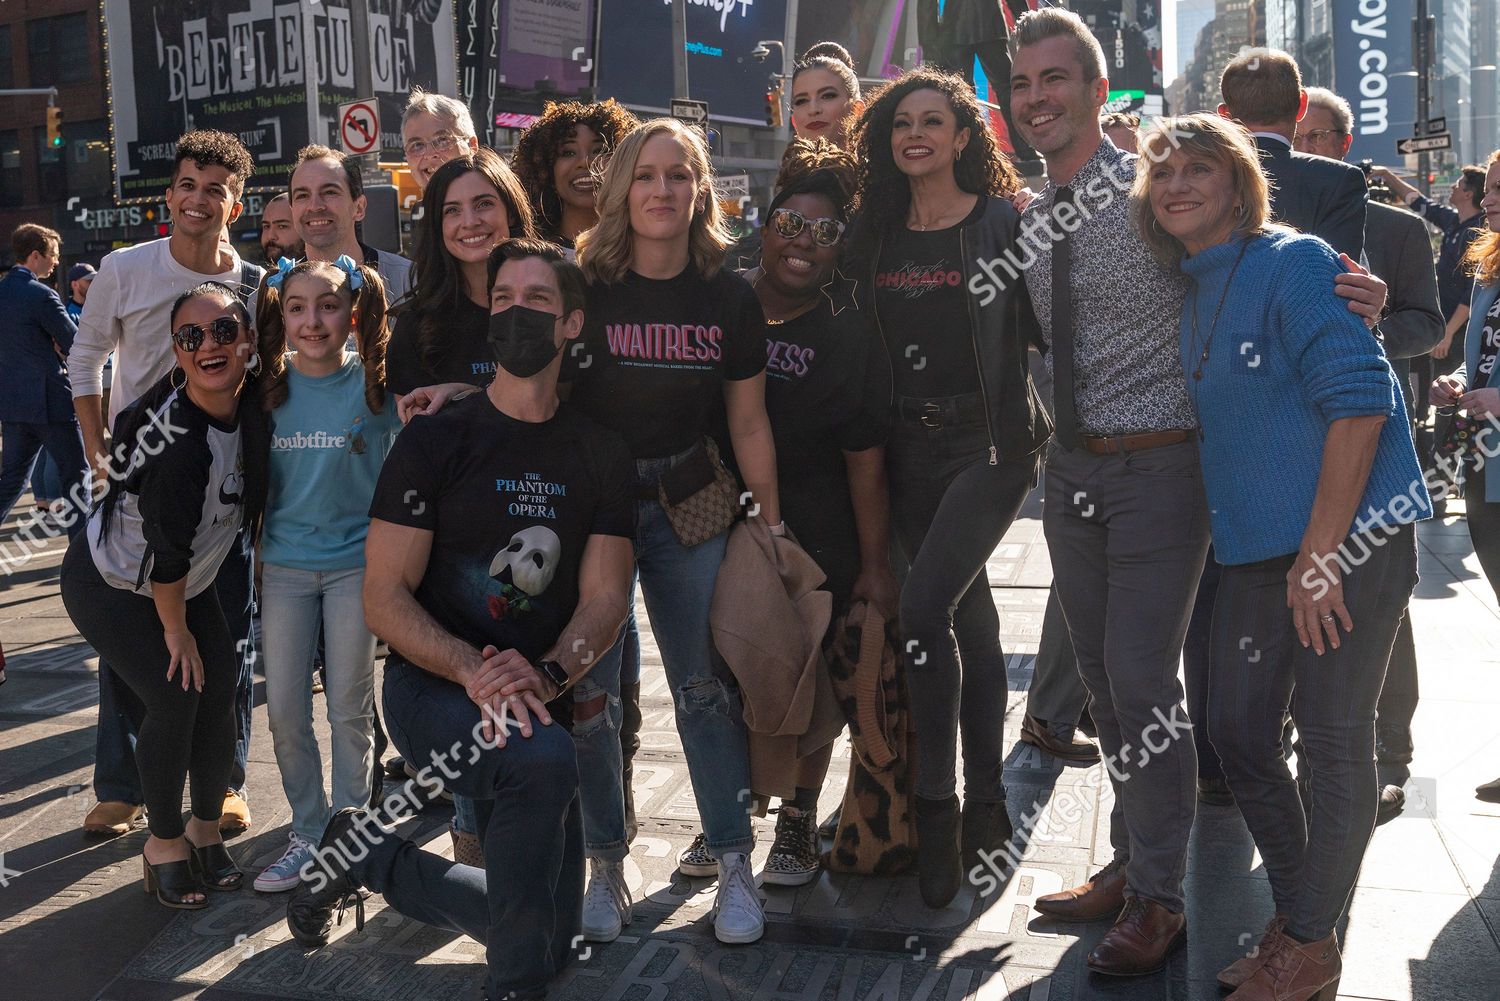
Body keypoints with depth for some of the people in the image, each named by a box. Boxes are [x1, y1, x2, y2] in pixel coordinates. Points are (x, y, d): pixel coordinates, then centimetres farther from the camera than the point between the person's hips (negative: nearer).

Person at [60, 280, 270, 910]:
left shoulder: (252, 405, -14)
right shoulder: (176, 437, -34)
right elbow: (168, 549, -26)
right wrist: (176, 630, -15)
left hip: (187, 582, 6)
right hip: (110, 587, -6)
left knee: (219, 694, 0)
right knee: (174, 699, -12)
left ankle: (205, 828, 22)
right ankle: (165, 841, 10)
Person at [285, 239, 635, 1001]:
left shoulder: (600, 456, 3)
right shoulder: (436, 441, -8)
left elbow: (603, 596, -3)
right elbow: (384, 599, -11)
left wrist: (548, 674, -24)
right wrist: (474, 669, -28)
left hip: (540, 701, 5)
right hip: (432, 689, -5)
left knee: (552, 938, 9)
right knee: (545, 760, -38)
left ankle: (368, 855, 29)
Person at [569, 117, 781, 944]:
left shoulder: (729, 298, -1)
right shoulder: (581, 286, -6)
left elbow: (749, 423, 4)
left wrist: (771, 524, 5)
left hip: (688, 503, 1)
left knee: (708, 683, 4)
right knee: (588, 690, 3)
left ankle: (730, 859, 20)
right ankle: (605, 866, 20)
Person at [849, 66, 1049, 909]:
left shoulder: (1003, 222, -3)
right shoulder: (877, 232, 11)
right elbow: (866, 341, 16)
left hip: (989, 440, -5)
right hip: (912, 448, 5)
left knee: (925, 609, -17)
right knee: (969, 617, 12)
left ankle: (937, 809, -4)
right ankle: (986, 805, 22)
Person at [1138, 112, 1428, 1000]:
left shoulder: (1295, 262, -11)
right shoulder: (1192, 291, 12)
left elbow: (1358, 402, -18)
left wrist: (1320, 556, -19)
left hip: (1347, 539, -8)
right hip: (1258, 552, 8)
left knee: (1334, 742, 2)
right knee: (1238, 732, 11)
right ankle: (1295, 921, 29)